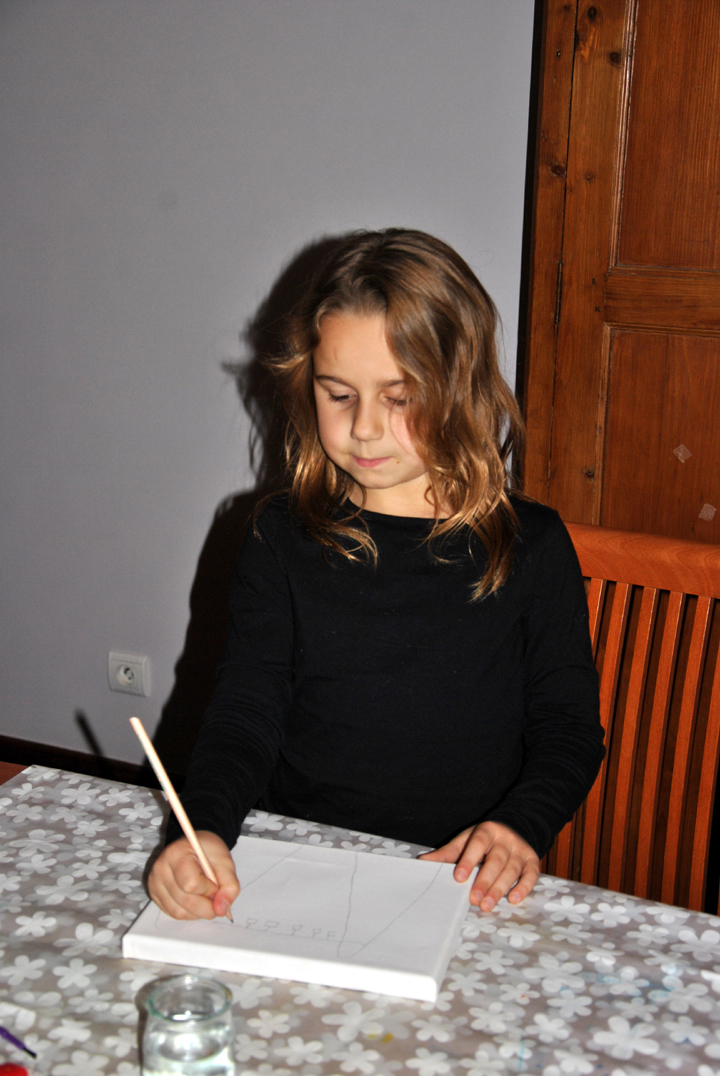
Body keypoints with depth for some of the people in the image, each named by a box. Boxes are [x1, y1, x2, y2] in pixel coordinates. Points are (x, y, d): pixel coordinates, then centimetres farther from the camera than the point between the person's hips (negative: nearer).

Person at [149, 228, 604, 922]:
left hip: (465, 879, -1)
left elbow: (568, 727, 5)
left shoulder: (531, 544, 2)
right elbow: (245, 713, 1)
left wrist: (521, 826, -15)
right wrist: (204, 826, -19)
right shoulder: (284, 538, 5)